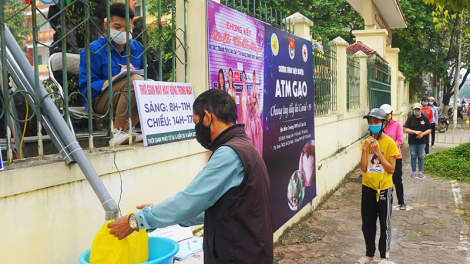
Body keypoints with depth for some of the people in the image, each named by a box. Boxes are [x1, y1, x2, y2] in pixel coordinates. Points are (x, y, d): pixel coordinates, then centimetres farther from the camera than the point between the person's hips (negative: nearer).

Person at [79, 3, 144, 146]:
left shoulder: (137, 48, 11)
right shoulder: (93, 50, -5)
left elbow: (143, 74, 19)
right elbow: (86, 87, -10)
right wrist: (117, 78, -20)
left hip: (130, 102, 6)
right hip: (100, 100, -6)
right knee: (134, 80, -29)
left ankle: (125, 130, -18)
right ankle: (117, 133, -24)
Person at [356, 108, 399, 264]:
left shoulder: (389, 143, -11)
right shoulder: (366, 143, 2)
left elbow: (391, 169, -15)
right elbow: (363, 168, -4)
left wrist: (378, 152, -21)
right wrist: (365, 149, -15)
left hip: (384, 188, -4)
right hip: (368, 187, 5)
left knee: (384, 223, 8)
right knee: (367, 223, 13)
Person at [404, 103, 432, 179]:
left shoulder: (425, 119, 4)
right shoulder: (410, 118, 1)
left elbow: (429, 130, 4)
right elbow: (406, 129, -5)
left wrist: (422, 134, -13)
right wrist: (415, 132, -18)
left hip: (422, 141, 0)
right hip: (412, 141, 0)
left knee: (421, 156, 5)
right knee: (413, 156, 5)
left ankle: (420, 172, 15)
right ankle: (414, 172, 15)